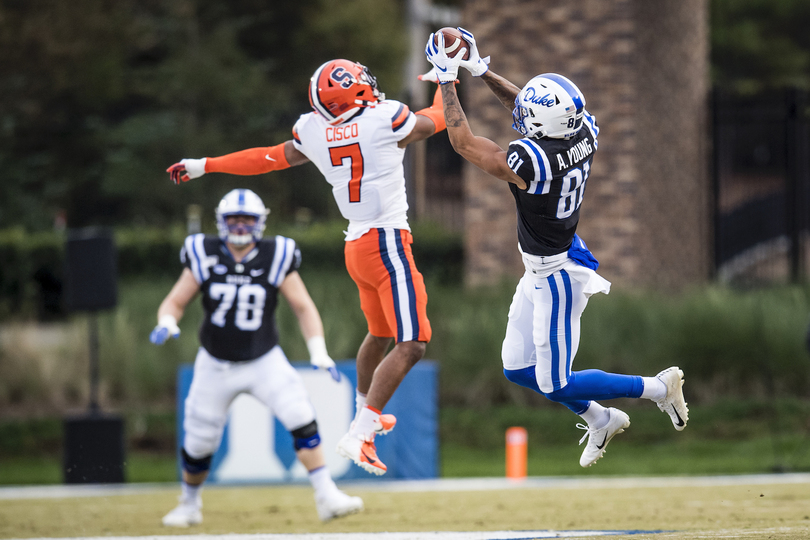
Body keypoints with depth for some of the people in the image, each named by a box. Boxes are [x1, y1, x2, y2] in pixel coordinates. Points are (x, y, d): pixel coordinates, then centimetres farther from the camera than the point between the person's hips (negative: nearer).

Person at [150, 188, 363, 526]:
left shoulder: (276, 258, -9)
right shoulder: (205, 257, -8)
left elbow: (303, 307, -7)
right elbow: (175, 301, -4)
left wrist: (318, 352, -18)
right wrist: (166, 324, -27)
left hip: (265, 362, -1)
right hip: (216, 365, 1)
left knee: (301, 420, -20)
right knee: (198, 444, 5)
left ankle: (327, 497, -15)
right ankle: (189, 505, 32)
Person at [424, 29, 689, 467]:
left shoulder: (528, 162, -34)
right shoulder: (584, 133, -11)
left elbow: (462, 141, -19)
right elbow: (528, 112, 10)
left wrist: (447, 78, -11)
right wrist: (481, 72, 10)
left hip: (556, 278, -9)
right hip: (541, 272, 9)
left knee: (556, 385, 6)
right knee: (517, 369, 19)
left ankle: (659, 387, 11)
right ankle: (598, 419, 31)